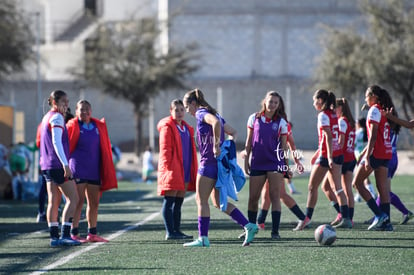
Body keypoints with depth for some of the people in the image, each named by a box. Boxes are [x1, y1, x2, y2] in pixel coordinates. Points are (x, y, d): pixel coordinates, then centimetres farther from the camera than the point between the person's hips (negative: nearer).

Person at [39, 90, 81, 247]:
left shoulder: (46, 117, 18)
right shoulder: (57, 118, -11)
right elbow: (56, 142, -20)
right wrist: (65, 164, -25)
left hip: (47, 166, 9)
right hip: (58, 165, -9)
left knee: (53, 201, 7)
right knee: (73, 199, -7)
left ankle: (54, 237, 4)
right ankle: (65, 235, -15)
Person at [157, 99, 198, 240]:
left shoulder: (186, 128, 19)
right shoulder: (167, 126, -5)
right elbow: (165, 149, -11)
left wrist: (192, 171, 17)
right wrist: (167, 168, -19)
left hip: (184, 171, 8)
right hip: (172, 170, -8)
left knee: (178, 202, 10)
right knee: (169, 201, -7)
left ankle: (177, 230, 14)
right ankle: (169, 232, -9)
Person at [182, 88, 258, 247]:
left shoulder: (201, 114, -8)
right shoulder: (213, 114, 20)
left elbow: (216, 122, -29)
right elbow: (233, 133, 24)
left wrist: (216, 145, -24)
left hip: (209, 163, -9)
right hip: (220, 163, 9)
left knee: (201, 200, -1)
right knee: (219, 202, 12)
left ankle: (203, 238, -1)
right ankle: (249, 226, 3)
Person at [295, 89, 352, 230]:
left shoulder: (323, 115, -12)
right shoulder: (333, 114, 13)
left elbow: (328, 137, -21)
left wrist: (329, 157, -26)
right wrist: (318, 153, 28)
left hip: (326, 155, -8)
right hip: (338, 154, 8)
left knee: (312, 187, 3)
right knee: (337, 187, 7)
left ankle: (307, 218, 5)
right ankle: (346, 219, -1)